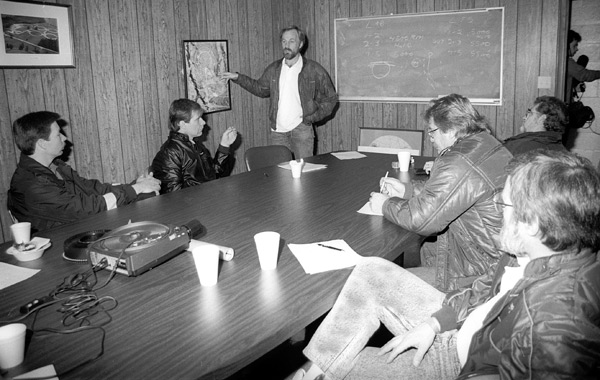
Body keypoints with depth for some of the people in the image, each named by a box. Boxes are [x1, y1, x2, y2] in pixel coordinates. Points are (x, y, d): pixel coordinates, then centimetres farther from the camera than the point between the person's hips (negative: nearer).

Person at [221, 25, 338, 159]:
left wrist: (313, 117, -8)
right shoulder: (273, 69, 7)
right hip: (278, 131, 3)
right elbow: (261, 89, 22)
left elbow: (330, 99, 3)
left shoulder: (315, 70, -3)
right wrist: (238, 78, 14)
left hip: (302, 129, -3)